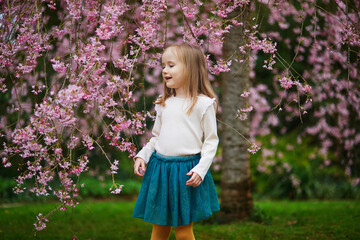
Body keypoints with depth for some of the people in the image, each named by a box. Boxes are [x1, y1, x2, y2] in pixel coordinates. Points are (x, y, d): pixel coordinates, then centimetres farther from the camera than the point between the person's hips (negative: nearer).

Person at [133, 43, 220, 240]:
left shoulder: (203, 103, -6)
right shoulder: (163, 104, 10)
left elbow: (211, 140, -4)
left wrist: (201, 169, -14)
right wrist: (142, 156, 3)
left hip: (186, 172, -5)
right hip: (159, 169, 5)